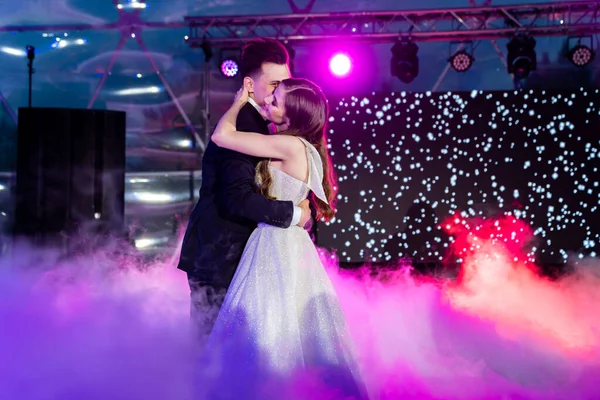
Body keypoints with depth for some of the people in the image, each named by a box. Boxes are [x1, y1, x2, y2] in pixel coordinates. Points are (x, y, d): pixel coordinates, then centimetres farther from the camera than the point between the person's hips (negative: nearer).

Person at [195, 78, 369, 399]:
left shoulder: (291, 146, -18)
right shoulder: (302, 148, 8)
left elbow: (222, 136, -16)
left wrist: (239, 102, 1)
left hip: (278, 248, -10)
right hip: (283, 243, 10)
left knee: (270, 336, -2)